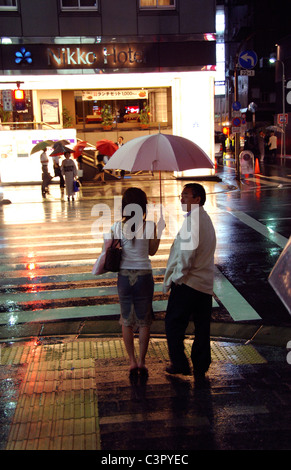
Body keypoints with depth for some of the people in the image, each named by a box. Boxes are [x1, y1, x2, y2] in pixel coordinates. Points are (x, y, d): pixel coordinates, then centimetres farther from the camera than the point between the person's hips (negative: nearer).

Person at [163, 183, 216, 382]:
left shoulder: (192, 220, -17)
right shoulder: (206, 219, 13)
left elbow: (187, 253, -21)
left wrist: (175, 278, -9)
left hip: (187, 283, -8)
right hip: (206, 283, 8)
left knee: (174, 323, 7)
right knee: (202, 327, 11)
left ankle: (180, 364, 13)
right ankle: (201, 367, 19)